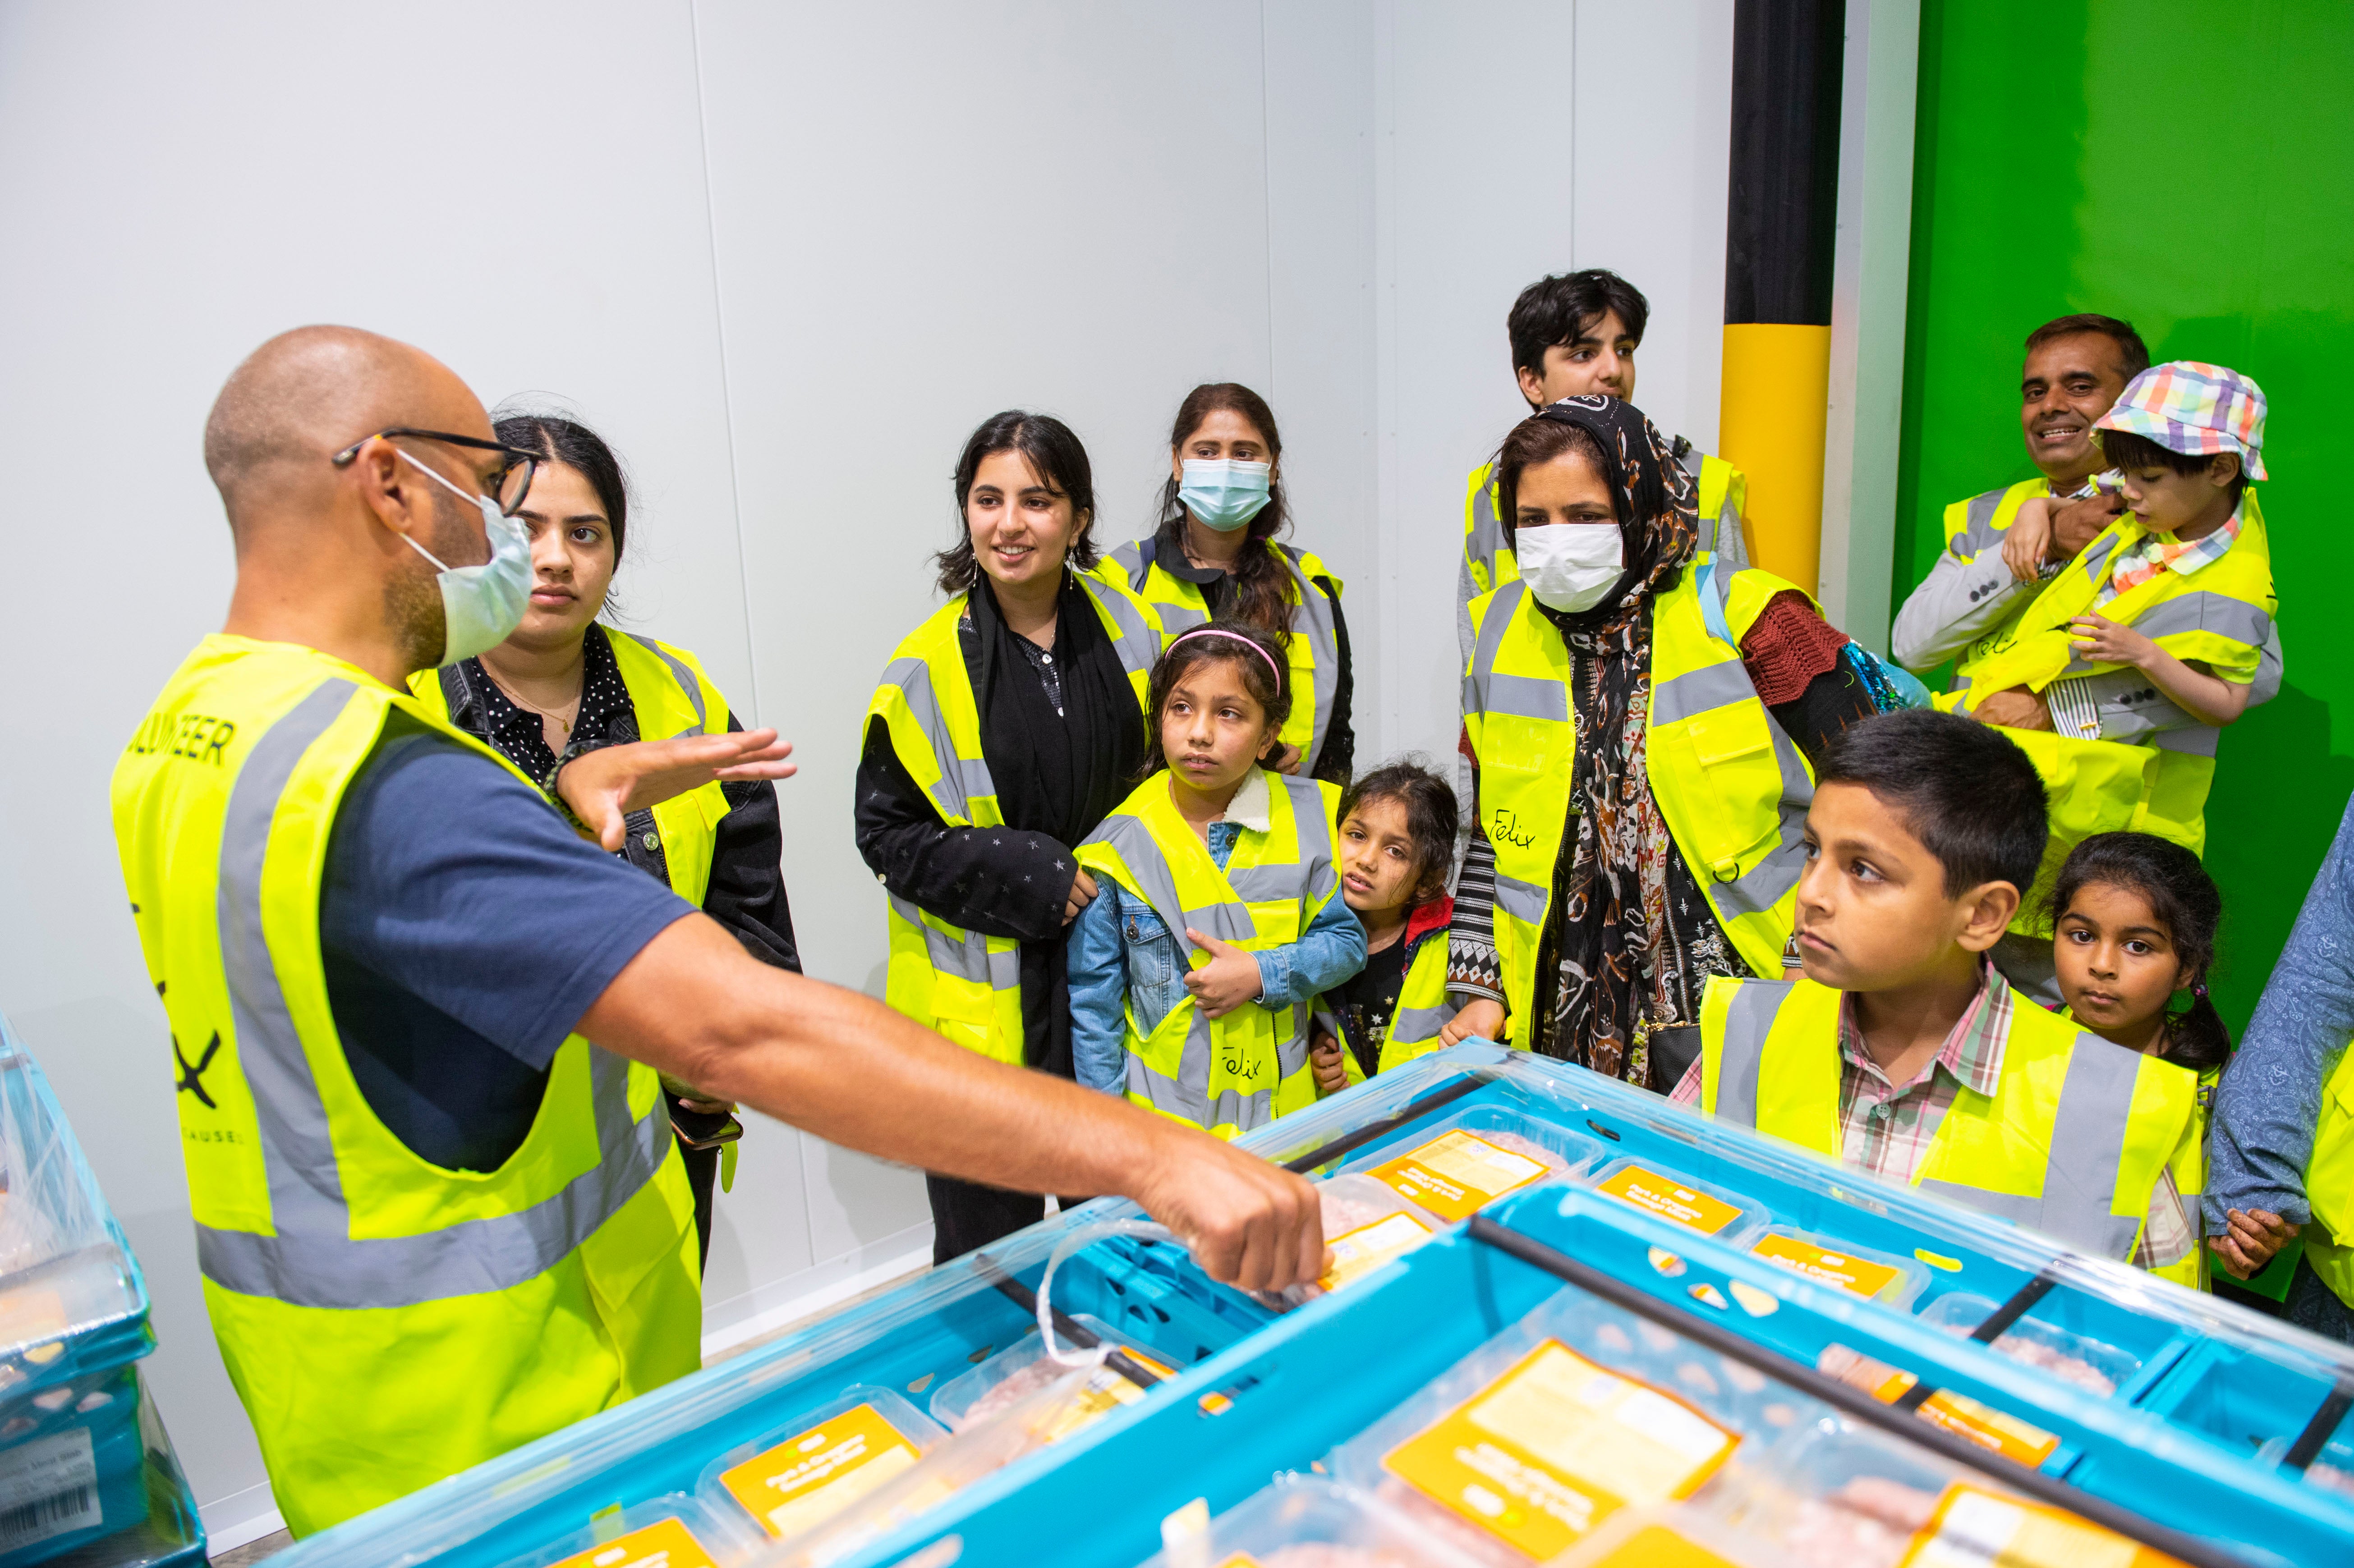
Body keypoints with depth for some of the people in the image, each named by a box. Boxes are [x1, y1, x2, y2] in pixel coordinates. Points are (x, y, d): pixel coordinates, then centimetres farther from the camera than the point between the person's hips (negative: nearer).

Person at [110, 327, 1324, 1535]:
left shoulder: (189, 732, 2)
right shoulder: (385, 781, -31)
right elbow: (744, 1031, -41)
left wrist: (556, 803, 5)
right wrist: (1150, 1153, -42)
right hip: (484, 1443, -9)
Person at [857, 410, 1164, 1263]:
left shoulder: (1127, 630, 1)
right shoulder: (929, 667, -10)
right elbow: (887, 831, -7)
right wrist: (1026, 877, -17)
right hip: (985, 990, -3)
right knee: (991, 1246, 8)